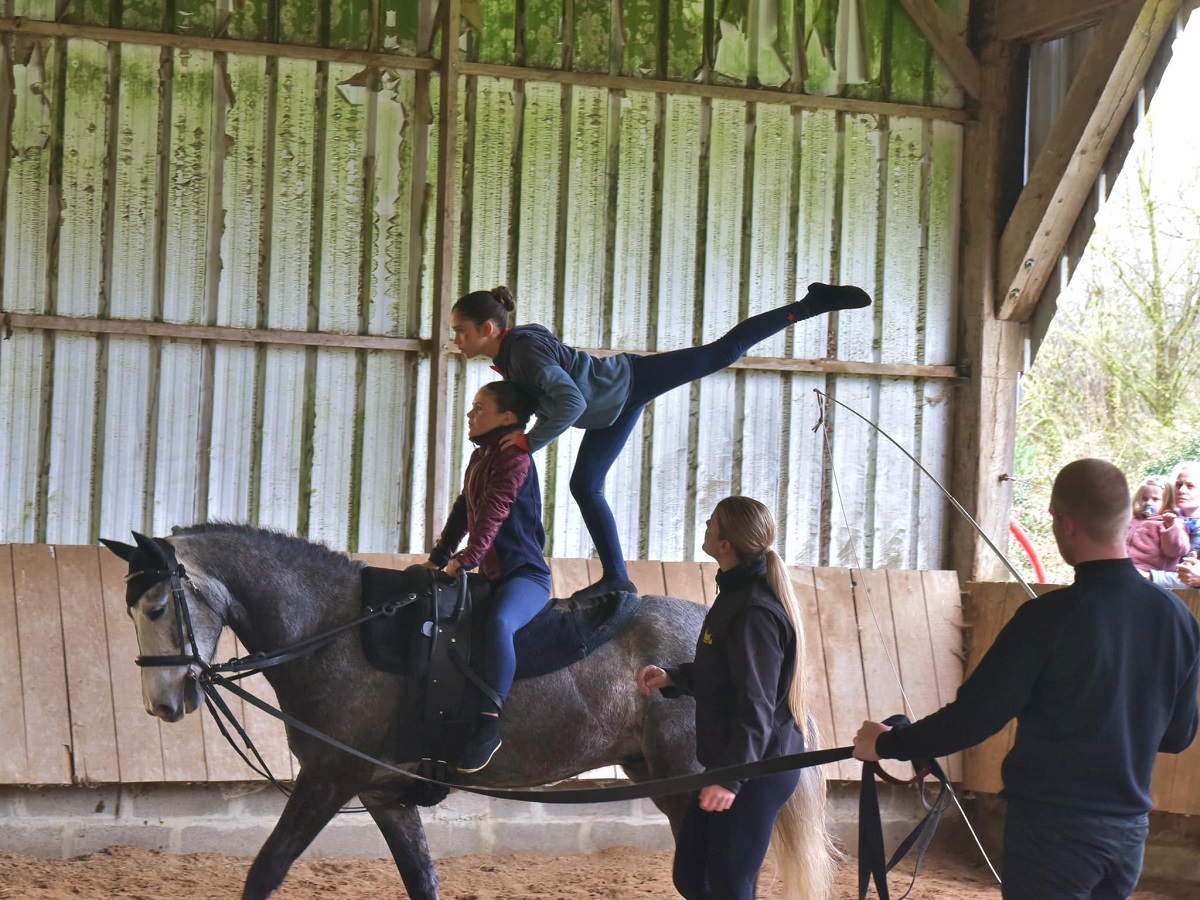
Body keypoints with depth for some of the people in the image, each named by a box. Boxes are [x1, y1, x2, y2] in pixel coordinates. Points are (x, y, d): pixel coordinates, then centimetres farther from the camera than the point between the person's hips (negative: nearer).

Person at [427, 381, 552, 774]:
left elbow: (493, 512, -21)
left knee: (498, 623, -39)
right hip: (492, 575, 11)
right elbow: (463, 512, 21)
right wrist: (437, 558, 13)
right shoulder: (480, 457, 18)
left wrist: (466, 560, -26)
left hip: (525, 573, -11)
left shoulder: (513, 456, -12)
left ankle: (488, 723, -41)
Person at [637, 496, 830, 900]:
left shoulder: (754, 613, -22)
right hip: (727, 763, 11)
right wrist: (672, 679, 7)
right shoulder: (736, 594, 11)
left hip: (756, 772, -11)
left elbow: (755, 707, -25)